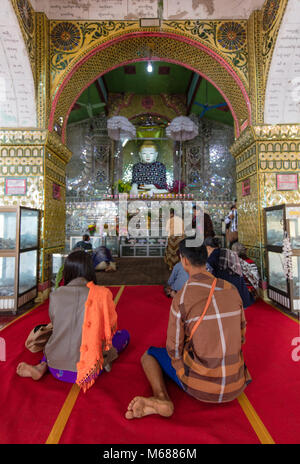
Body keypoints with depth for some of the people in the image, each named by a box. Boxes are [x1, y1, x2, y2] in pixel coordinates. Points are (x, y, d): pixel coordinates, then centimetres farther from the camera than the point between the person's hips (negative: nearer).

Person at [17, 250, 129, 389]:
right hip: (86, 370, -3)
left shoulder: (55, 296, -6)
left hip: (56, 370, 3)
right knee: (124, 334, 16)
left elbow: (56, 326, 10)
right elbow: (110, 328, 1)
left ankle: (42, 366, 8)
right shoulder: (102, 294, -13)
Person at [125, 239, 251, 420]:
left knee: (149, 354, 19)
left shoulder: (181, 298, -20)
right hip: (235, 388, 4)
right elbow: (240, 338, 7)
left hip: (198, 385, -4)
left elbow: (173, 350, -10)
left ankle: (161, 398, -7)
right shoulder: (232, 290, -5)